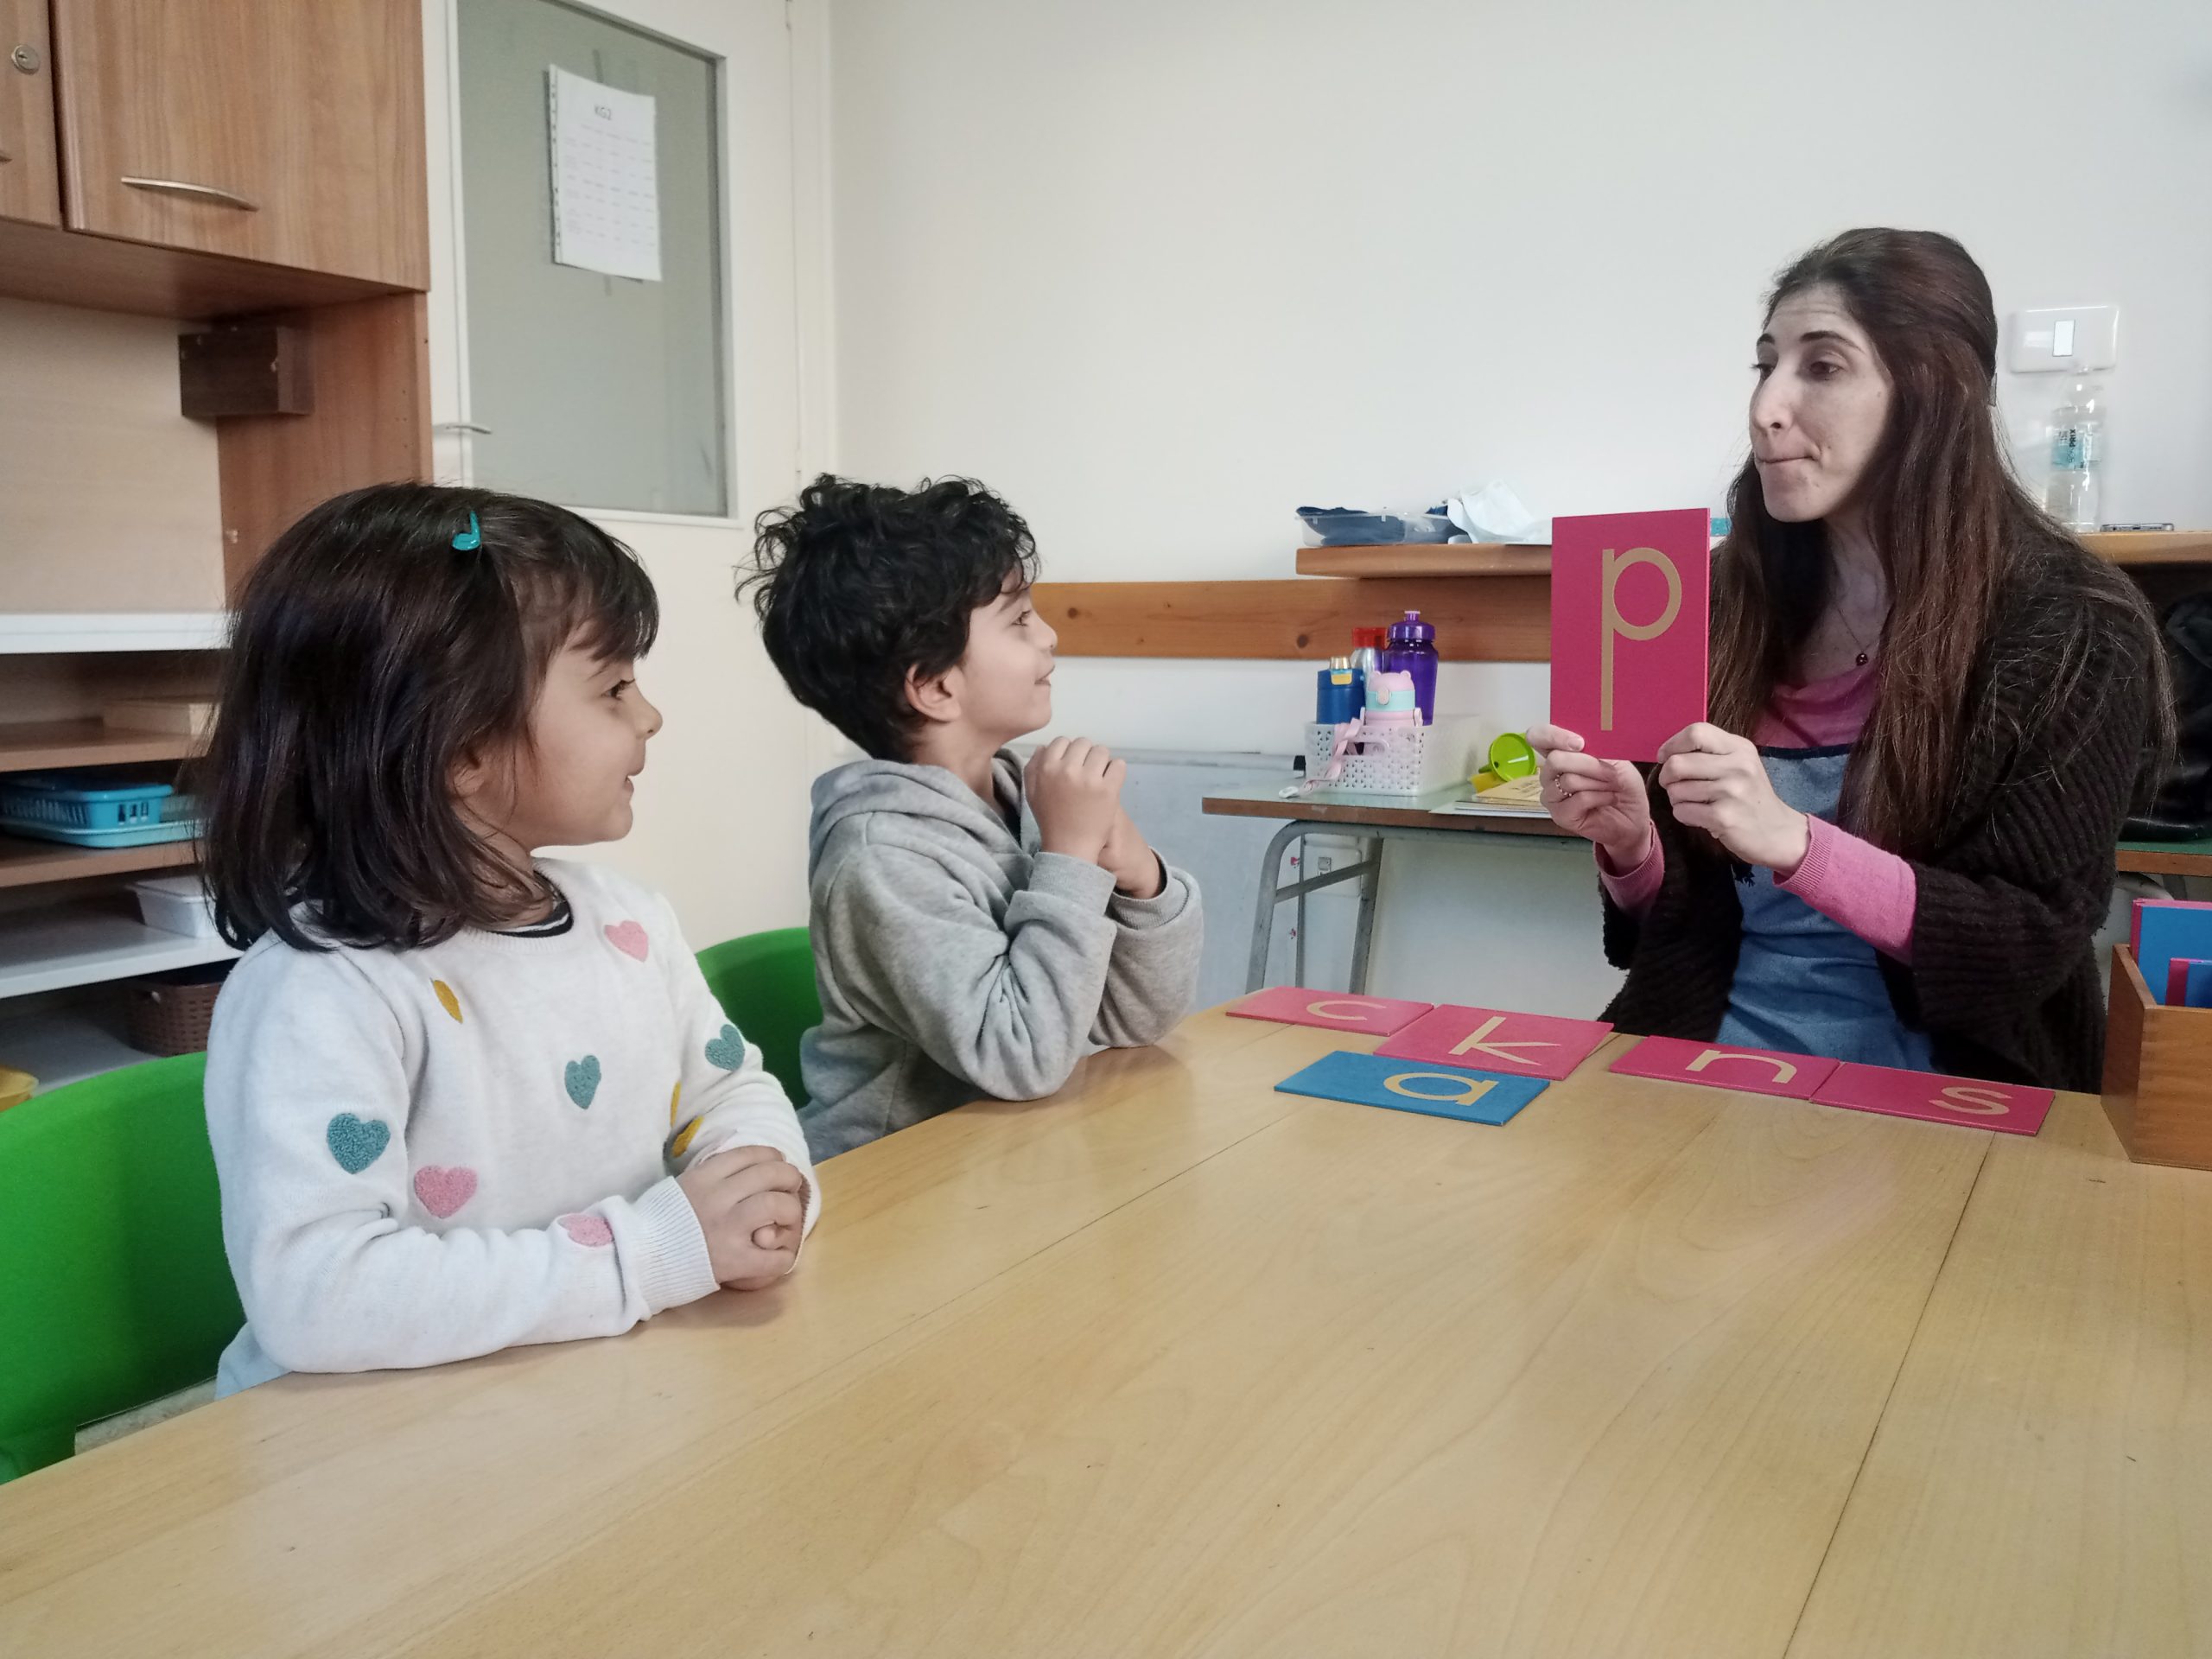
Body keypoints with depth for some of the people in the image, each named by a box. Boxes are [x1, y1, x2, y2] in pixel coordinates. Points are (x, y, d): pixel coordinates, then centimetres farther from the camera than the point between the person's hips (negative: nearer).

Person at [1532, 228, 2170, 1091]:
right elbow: (1677, 907, 8)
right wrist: (1628, 841, -15)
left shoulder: (2072, 629, -6)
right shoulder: (1726, 597, 2)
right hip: (1706, 1069, 3)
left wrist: (1790, 841, -24)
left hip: (1926, 1099, -2)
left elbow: (2035, 943, -10)